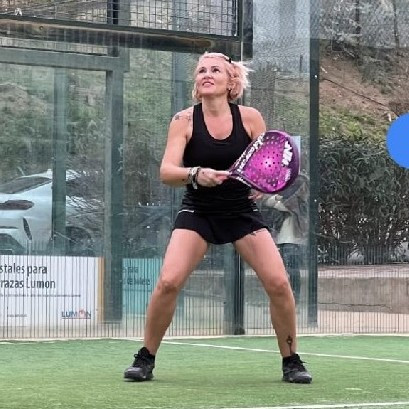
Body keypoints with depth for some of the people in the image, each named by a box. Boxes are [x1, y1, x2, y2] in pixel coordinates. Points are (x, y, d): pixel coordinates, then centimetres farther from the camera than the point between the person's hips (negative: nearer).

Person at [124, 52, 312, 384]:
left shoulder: (250, 118, -7)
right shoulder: (184, 120, -9)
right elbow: (166, 172, -18)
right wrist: (195, 175, -38)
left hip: (243, 211, 1)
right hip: (198, 213, -1)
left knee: (278, 283, -12)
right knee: (168, 282, -18)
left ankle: (291, 361, 8)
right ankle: (145, 359, 1)